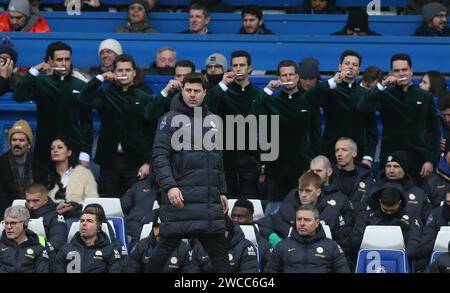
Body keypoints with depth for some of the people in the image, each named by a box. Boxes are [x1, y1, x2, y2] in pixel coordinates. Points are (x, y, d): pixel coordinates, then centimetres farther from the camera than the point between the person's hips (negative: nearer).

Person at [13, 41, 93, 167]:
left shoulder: (81, 86, 5)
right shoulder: (40, 83, 3)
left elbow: (86, 122, 6)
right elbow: (19, 97, -14)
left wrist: (85, 153, -1)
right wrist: (34, 71, -16)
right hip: (45, 149, 0)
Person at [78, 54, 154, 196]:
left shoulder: (144, 99, 5)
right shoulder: (105, 95, 8)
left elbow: (150, 133, 2)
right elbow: (83, 100, -11)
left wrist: (147, 162, -6)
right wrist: (100, 78, -9)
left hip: (134, 161, -1)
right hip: (109, 160, 1)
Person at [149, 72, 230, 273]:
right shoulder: (171, 119, -2)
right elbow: (160, 156, -10)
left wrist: (222, 191, 20)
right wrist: (169, 186, -21)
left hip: (210, 200, 5)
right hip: (180, 198, -5)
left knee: (219, 250, 5)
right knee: (167, 246, -1)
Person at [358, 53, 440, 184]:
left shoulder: (425, 97, 6)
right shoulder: (385, 95, 5)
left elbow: (433, 131, 6)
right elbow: (363, 107, -13)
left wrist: (431, 160, -2)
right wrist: (382, 85, -18)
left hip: (417, 159, 0)